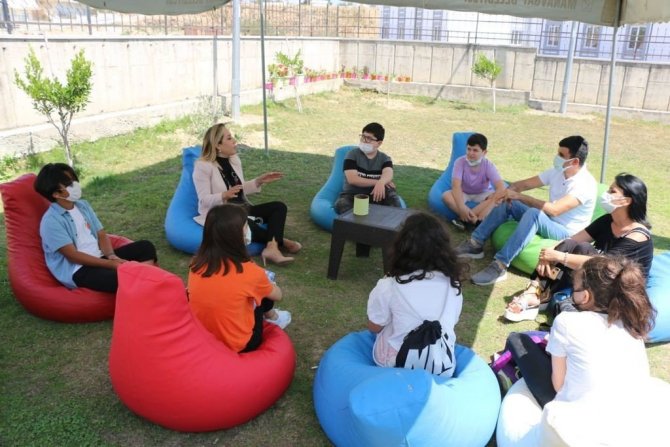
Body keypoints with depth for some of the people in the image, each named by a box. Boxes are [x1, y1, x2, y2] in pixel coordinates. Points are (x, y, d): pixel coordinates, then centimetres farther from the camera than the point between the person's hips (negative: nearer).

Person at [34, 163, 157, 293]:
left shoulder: (83, 205, 10)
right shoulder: (51, 221, -13)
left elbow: (102, 235, 7)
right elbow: (73, 256, -17)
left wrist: (112, 257, -13)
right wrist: (110, 264, -21)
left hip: (99, 257, 8)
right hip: (76, 271, -8)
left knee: (146, 247, -4)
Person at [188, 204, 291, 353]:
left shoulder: (196, 263, -8)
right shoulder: (248, 271, -22)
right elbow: (277, 295, 0)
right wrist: (265, 282, 22)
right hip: (238, 346, -4)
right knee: (264, 292, 15)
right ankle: (272, 318, 41)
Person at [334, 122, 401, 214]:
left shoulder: (384, 158, 3)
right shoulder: (352, 154, -3)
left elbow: (388, 173, -20)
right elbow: (352, 179, -17)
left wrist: (381, 183, -45)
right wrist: (377, 182, -20)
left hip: (374, 196, 2)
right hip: (352, 195, -1)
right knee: (341, 204, -35)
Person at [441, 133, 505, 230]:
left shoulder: (488, 165, -21)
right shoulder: (460, 162, -22)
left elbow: (501, 187, -31)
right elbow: (456, 186, -31)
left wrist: (490, 205, -44)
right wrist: (462, 208, -44)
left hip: (482, 195, 0)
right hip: (463, 194, 0)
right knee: (446, 196, -31)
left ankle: (465, 219, -34)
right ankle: (477, 220, -35)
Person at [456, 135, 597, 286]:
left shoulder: (585, 184, -24)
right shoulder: (557, 171, 0)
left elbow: (554, 210, -36)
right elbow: (523, 184, 1)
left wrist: (519, 196, -34)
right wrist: (509, 192, -22)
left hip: (567, 234, -8)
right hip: (545, 222, 8)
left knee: (533, 213, -38)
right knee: (507, 202, -4)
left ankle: (500, 266, -39)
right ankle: (475, 244, -5)